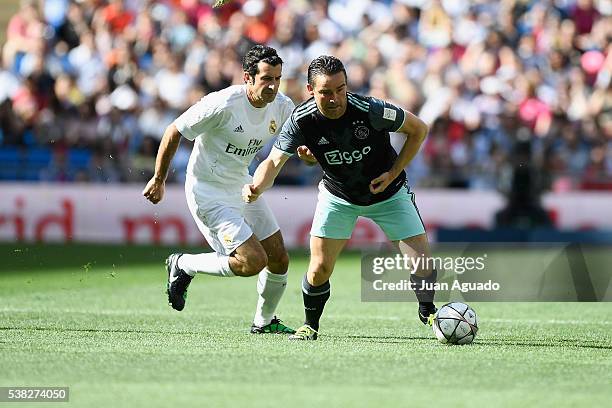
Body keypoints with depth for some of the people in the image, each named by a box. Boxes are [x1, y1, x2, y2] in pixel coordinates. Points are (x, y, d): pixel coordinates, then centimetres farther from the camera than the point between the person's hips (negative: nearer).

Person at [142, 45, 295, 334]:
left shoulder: (283, 107, -6)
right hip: (207, 192, -7)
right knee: (253, 262, -17)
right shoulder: (222, 105, -26)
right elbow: (174, 132, -15)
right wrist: (158, 180, -7)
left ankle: (264, 322, 32)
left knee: (279, 260, 6)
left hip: (242, 187, 7)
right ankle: (183, 265, 5)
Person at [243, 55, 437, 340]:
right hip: (338, 195, 1)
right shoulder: (302, 120, -24)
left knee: (421, 260, -10)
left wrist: (393, 173, -18)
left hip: (387, 193, -1)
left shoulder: (370, 111, -30)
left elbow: (418, 129, -15)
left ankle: (428, 313, 16)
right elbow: (274, 161, -23)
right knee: (319, 269, -7)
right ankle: (310, 325, 20)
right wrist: (256, 186, -44)